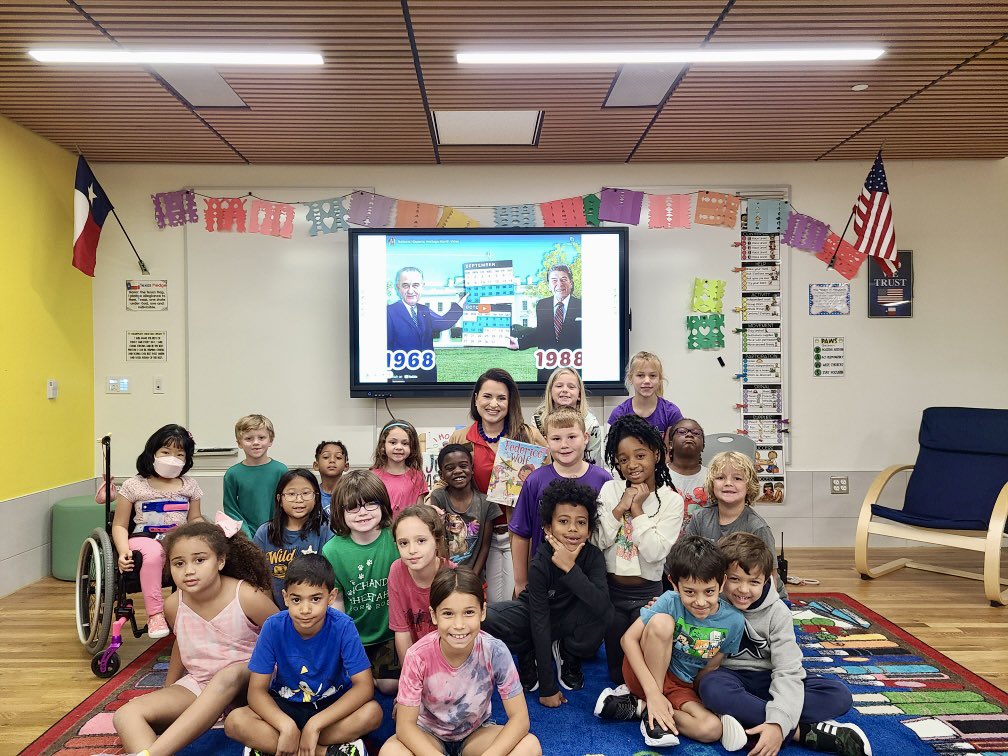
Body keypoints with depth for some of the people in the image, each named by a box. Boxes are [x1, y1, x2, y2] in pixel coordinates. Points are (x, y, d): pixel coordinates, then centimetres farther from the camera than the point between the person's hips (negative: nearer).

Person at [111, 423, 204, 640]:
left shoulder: (189, 486, 12)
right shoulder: (134, 486, 3)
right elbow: (120, 525, 4)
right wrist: (123, 551, -14)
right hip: (144, 539, -3)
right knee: (153, 553, -40)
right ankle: (155, 614, -30)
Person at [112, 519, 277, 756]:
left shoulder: (248, 597, -21)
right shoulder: (174, 605, -6)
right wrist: (167, 691, 26)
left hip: (246, 682, -4)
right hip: (197, 684, 5)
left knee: (228, 675, -39)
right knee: (126, 715, -19)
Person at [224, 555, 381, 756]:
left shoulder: (343, 626, -21)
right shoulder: (274, 627, -17)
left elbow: (364, 686, -22)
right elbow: (257, 690, -14)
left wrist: (315, 724, -30)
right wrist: (287, 726, -32)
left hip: (332, 705, -1)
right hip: (285, 707, 1)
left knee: (373, 713, -31)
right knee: (235, 722, -26)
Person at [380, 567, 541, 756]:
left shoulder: (495, 651, -25)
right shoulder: (419, 655, -26)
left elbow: (520, 718, -20)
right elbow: (405, 724, -20)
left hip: (476, 732, 1)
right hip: (429, 734, -1)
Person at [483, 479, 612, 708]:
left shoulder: (593, 556, -22)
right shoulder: (540, 564, -27)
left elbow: (602, 605, -37)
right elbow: (540, 622, -27)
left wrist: (570, 568, -43)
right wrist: (547, 687, -27)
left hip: (571, 621, 1)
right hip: (535, 618, -1)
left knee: (603, 614, -33)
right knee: (486, 619, -30)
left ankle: (568, 655, -1)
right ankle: (529, 655, 1)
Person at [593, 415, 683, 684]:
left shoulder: (671, 500, -8)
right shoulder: (610, 490, -2)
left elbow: (655, 552, -18)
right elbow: (596, 542, -8)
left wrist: (637, 510, -17)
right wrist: (620, 508, -17)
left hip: (647, 593, -2)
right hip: (611, 590, 2)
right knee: (617, 671, 7)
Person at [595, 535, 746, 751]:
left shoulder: (734, 621, -13)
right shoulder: (670, 602, -21)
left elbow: (710, 667, 0)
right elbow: (629, 638, -21)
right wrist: (653, 692, -27)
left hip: (680, 687, 3)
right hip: (644, 674, -3)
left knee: (712, 730, -27)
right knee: (661, 622, -32)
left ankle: (637, 707, -9)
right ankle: (653, 715, -19)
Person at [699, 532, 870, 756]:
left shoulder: (777, 612, -9)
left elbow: (787, 670, -17)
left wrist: (778, 722, -34)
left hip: (768, 680, 2)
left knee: (840, 696, -19)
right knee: (712, 688, -40)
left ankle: (744, 717, -32)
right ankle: (803, 731, -30)